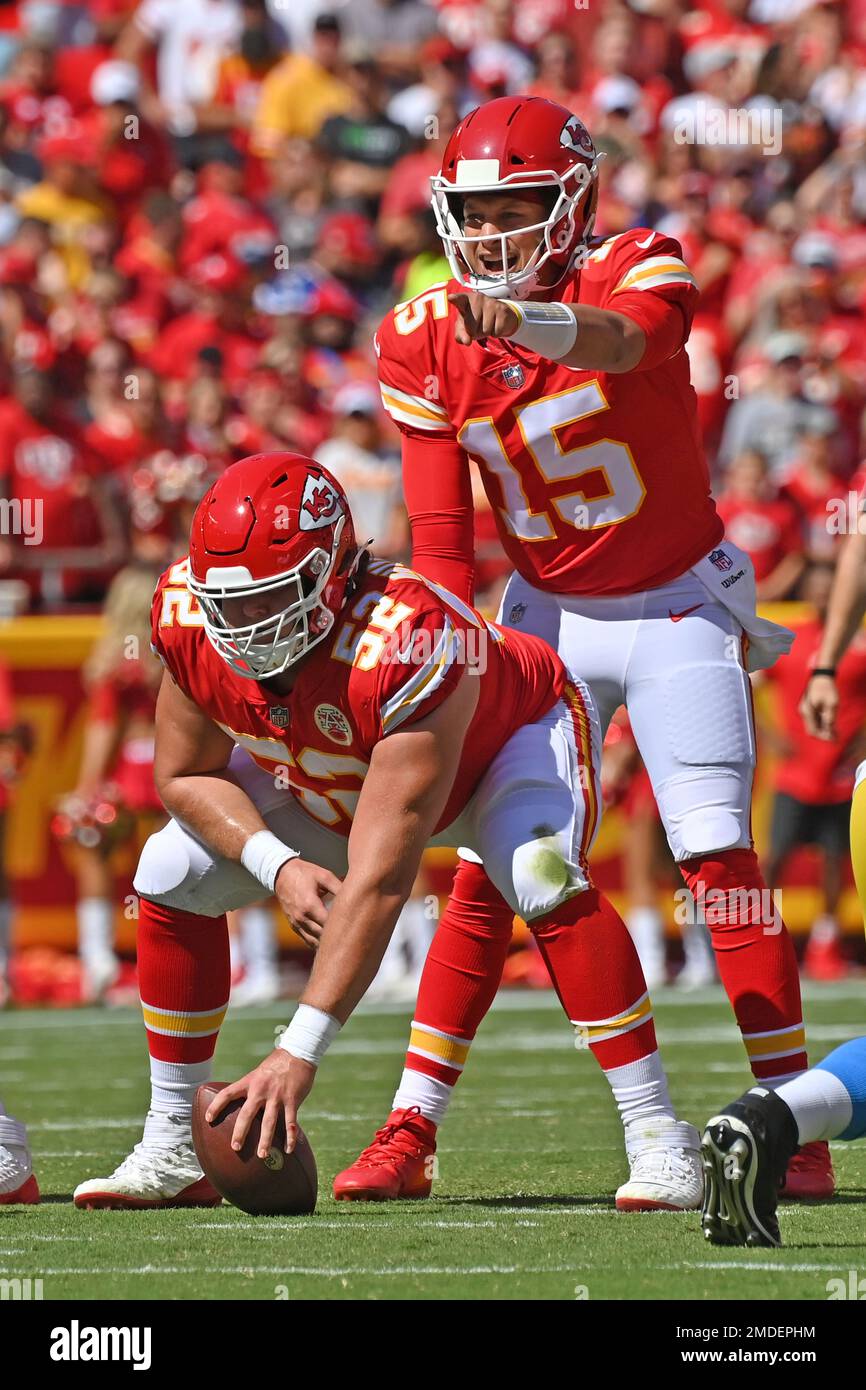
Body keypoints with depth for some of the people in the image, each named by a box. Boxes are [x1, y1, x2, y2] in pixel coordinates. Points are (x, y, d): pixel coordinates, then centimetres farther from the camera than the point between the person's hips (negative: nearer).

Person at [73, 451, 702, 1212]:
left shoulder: (403, 644, -46)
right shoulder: (190, 615, -30)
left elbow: (379, 880, -47)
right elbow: (187, 775, -11)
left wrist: (299, 1051, -51)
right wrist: (279, 867, -31)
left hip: (513, 734, -6)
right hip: (328, 778, 6)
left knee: (542, 879, -35)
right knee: (174, 875, -10)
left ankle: (658, 1138, -29)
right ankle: (172, 1154, 2)